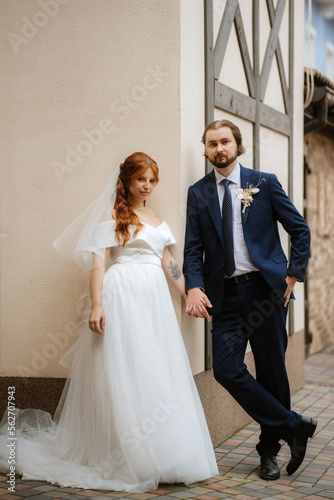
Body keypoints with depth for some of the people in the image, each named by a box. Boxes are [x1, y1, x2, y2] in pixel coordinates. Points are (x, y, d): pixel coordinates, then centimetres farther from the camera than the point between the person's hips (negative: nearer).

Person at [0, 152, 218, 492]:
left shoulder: (154, 218, 20)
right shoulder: (112, 215, 0)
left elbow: (167, 263, 23)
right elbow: (98, 262, -8)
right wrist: (96, 305, -19)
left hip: (154, 299, 7)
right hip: (123, 295, -7)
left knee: (159, 373, 5)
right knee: (123, 372, -6)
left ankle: (161, 456, 14)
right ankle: (131, 460, 1)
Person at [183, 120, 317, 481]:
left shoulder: (264, 183, 4)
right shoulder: (198, 192, 8)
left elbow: (300, 230, 8)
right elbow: (193, 248, 4)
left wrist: (294, 274, -2)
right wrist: (194, 287, -12)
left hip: (265, 288, -1)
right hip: (225, 295, 2)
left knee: (271, 371, 5)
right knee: (227, 369, -9)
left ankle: (270, 450, 23)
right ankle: (293, 426, 7)